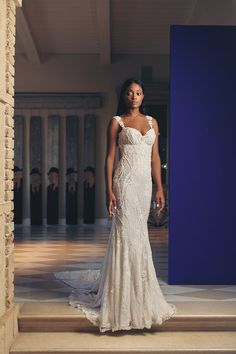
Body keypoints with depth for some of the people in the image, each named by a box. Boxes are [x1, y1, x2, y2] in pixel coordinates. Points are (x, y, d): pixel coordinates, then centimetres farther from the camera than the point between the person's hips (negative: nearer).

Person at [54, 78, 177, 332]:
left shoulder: (152, 122, 14)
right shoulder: (116, 122, 2)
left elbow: (155, 157, 13)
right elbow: (110, 157, -1)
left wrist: (159, 188, 7)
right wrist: (109, 190, -9)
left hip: (145, 182, 5)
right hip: (126, 180, -5)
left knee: (138, 232, 8)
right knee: (128, 233, -8)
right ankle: (128, 295, -1)